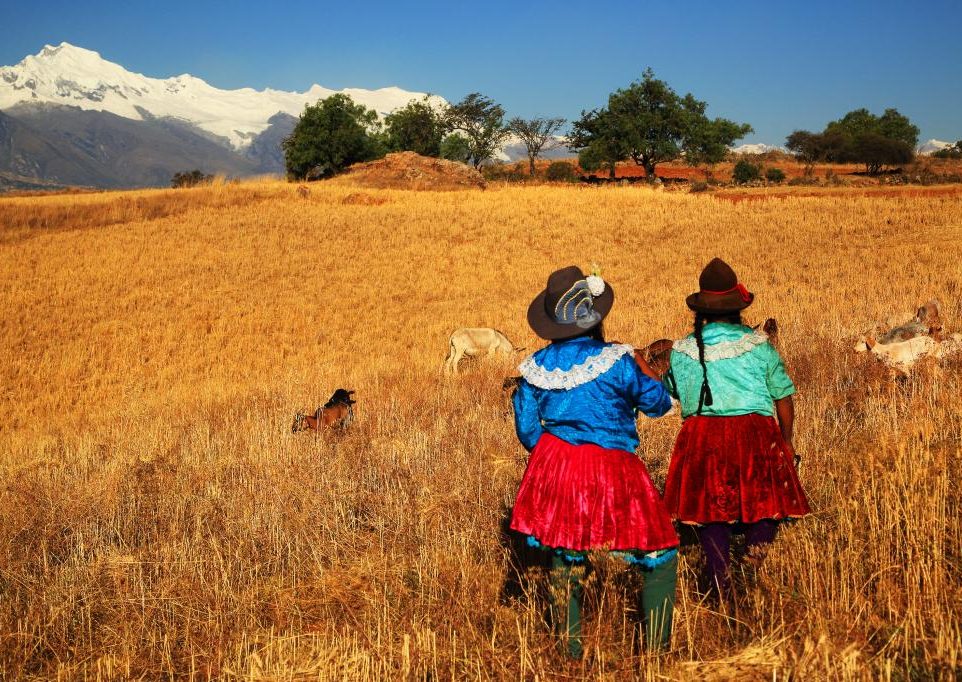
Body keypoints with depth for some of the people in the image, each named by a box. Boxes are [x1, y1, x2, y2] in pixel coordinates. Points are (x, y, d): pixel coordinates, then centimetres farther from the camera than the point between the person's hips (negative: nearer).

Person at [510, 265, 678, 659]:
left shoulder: (536, 365, 0)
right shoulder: (615, 360, -13)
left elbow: (526, 429, 8)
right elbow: (658, 404, -1)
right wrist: (647, 374, 20)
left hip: (554, 470, 5)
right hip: (612, 473, -5)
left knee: (565, 560, 20)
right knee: (661, 559, 8)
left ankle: (571, 652, 25)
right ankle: (655, 651, 7)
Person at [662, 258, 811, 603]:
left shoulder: (682, 351, 2)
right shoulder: (759, 345, 0)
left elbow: (669, 391, 19)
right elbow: (783, 398, 5)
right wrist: (787, 441, 18)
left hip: (702, 437, 1)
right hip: (755, 432, -1)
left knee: (710, 506, 10)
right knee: (766, 492, 14)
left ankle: (720, 569, -3)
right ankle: (759, 536, -14)